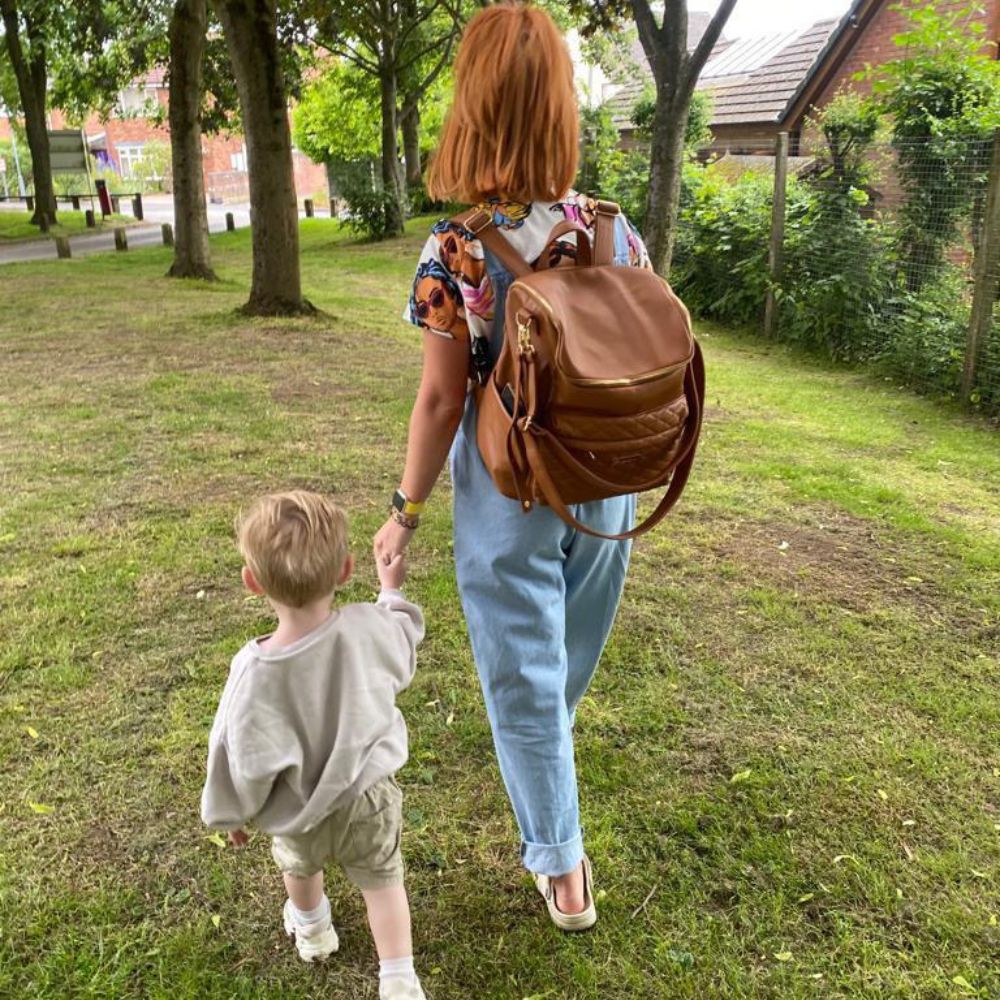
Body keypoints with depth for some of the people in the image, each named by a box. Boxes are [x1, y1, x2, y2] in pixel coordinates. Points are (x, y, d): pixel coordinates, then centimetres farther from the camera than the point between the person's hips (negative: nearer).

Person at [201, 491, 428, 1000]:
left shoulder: (253, 670, -33)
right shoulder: (368, 627, -27)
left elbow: (242, 755, -20)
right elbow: (402, 641, 0)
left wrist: (232, 812, 1)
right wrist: (392, 591, 19)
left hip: (299, 812, 0)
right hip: (368, 795, 0)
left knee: (299, 866, 33)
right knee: (382, 882, 22)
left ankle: (312, 929, 60)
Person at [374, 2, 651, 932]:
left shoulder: (455, 255, -19)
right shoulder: (616, 236, -7)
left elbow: (441, 403, -16)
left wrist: (405, 511, -3)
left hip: (508, 502, -4)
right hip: (605, 493, 5)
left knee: (522, 679, 13)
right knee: (569, 653, 29)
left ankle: (562, 870, 27)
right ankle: (542, 740, 60)